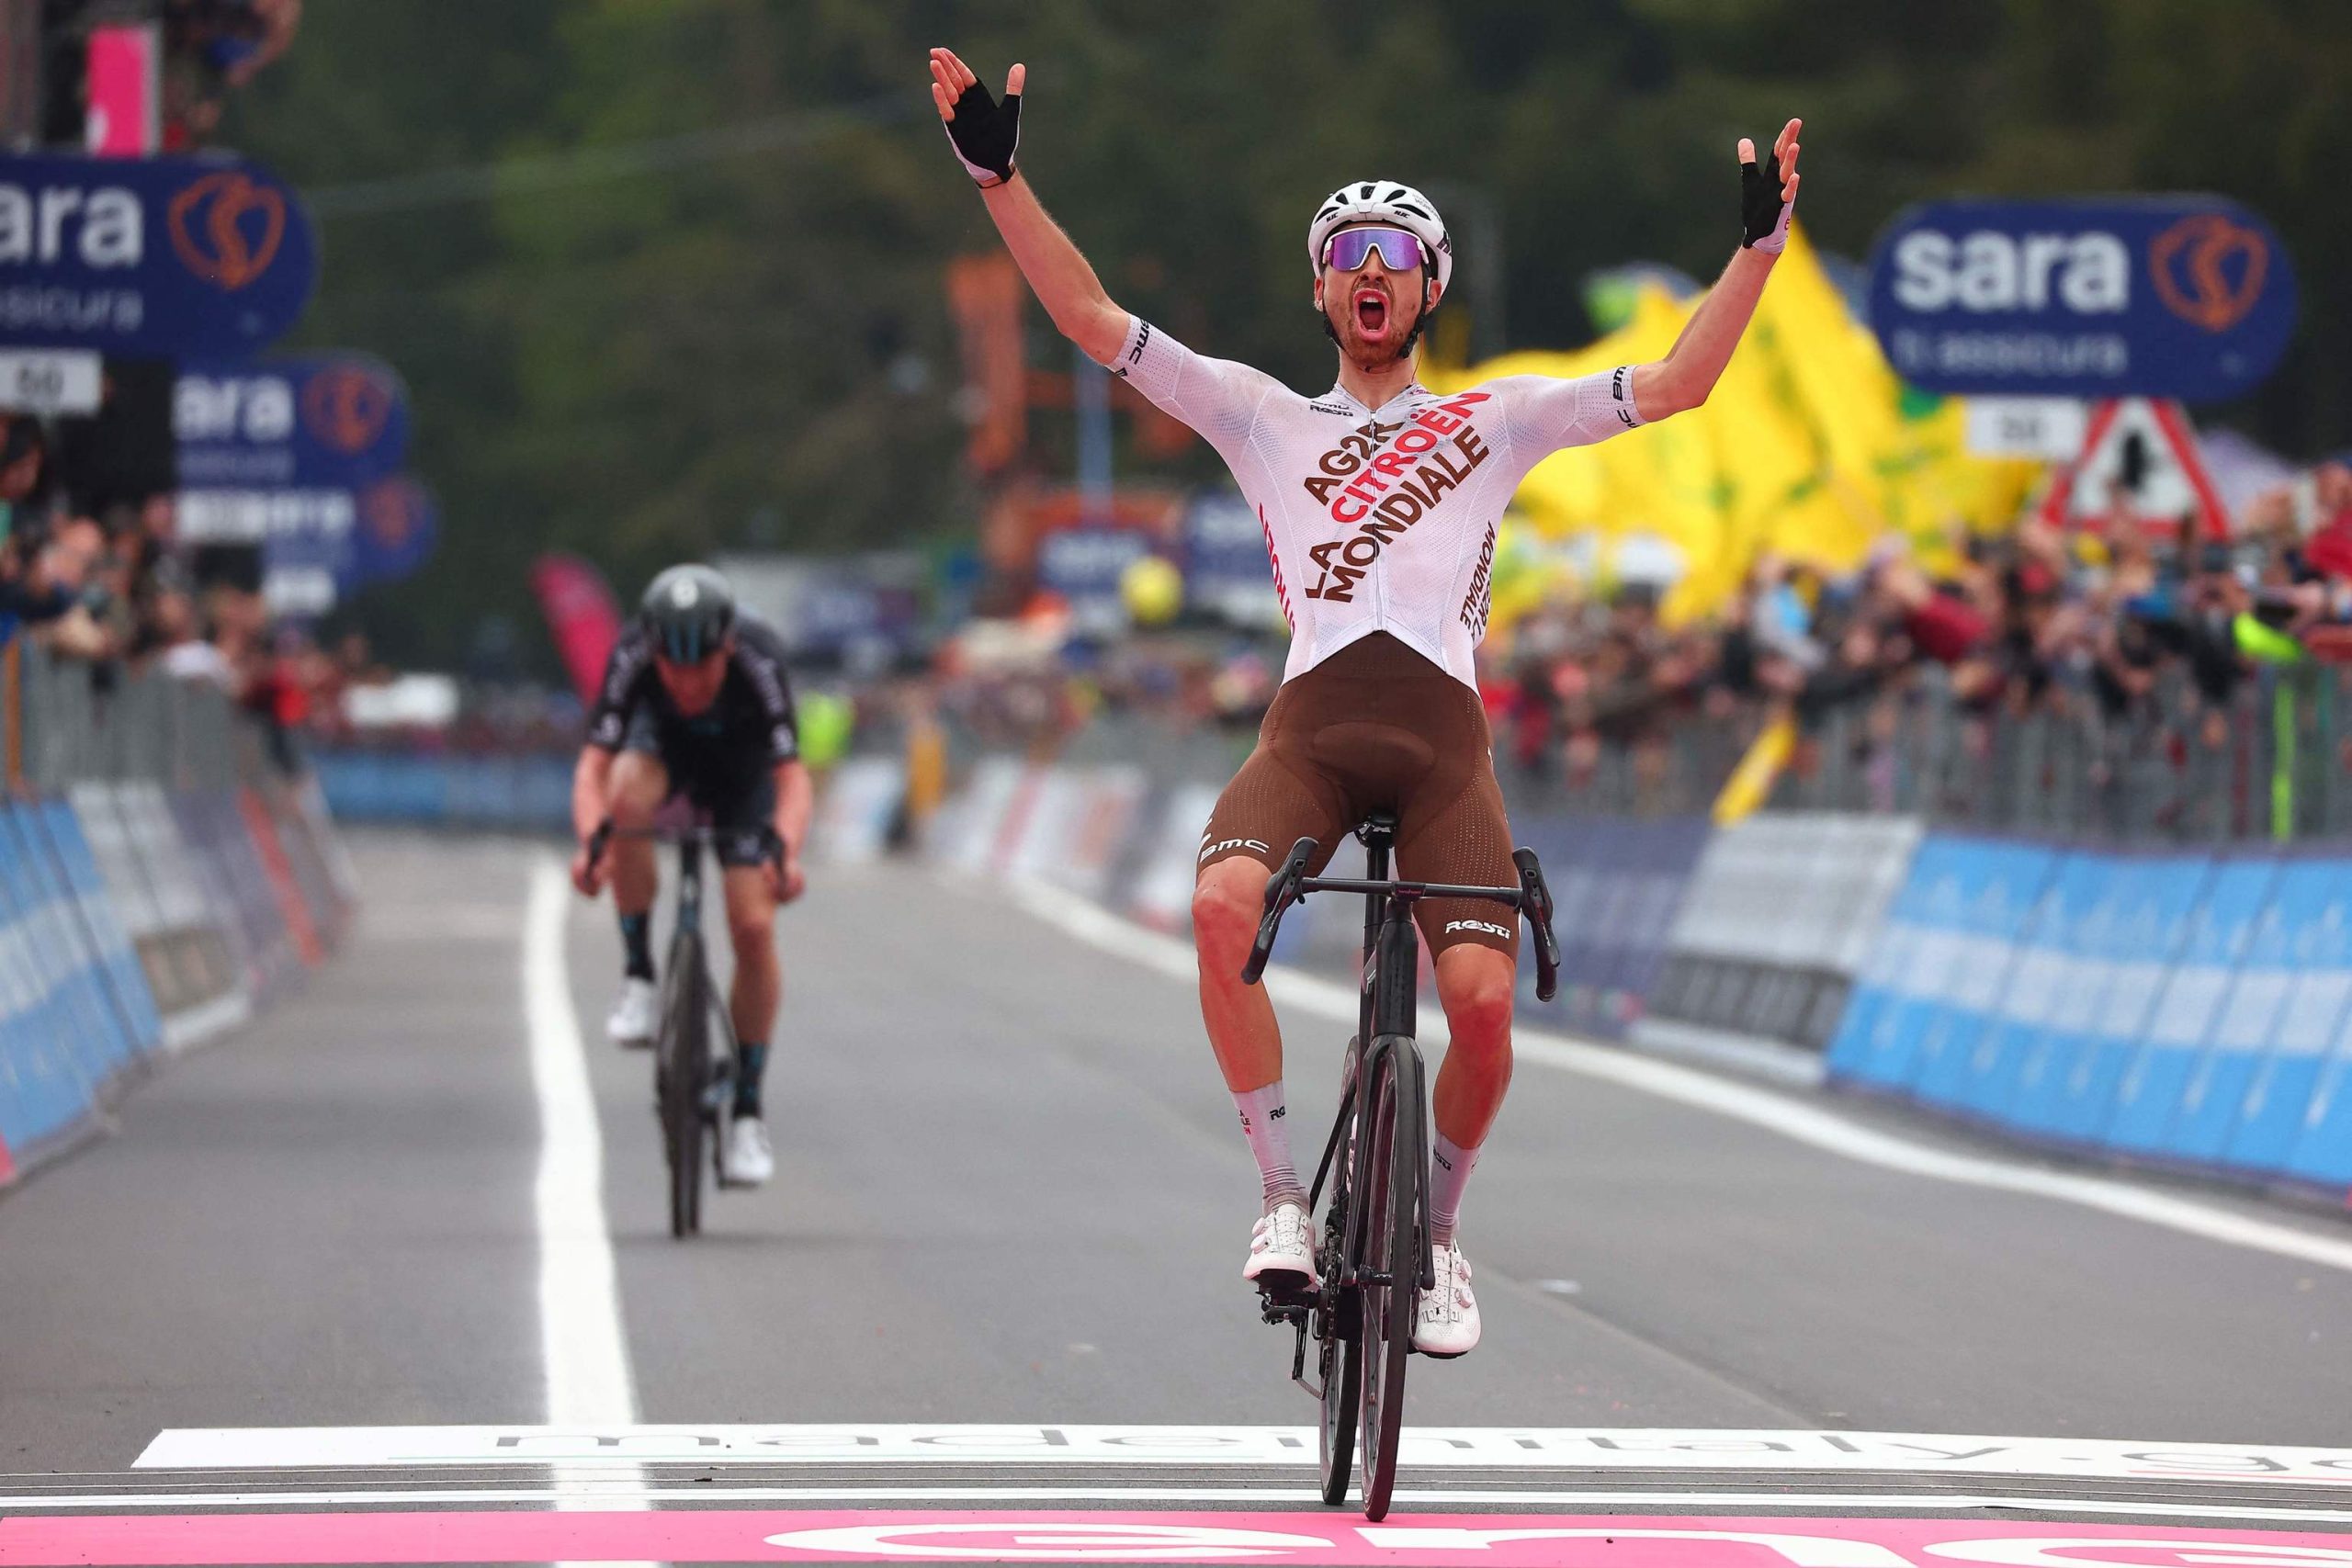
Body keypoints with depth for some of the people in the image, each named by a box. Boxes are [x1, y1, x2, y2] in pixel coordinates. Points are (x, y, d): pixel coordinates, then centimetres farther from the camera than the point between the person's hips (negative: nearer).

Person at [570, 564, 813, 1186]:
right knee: (627, 800, -36)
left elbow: (791, 776, -40)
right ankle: (638, 977, -18)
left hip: (740, 765, -1)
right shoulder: (632, 657, -35)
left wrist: (786, 849, -59)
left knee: (754, 929, -14)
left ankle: (748, 1108, 0)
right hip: (663, 740, 1)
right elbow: (594, 764, -38)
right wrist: (590, 841, -56)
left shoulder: (757, 660, -37)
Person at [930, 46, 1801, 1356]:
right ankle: (1284, 1196, -18)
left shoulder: (1493, 421, 21)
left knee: (1484, 998, -18)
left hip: (1443, 732, 0)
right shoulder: (1265, 415, 21)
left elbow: (1674, 385, 14)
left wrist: (1761, 242, 3)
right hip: (1311, 723, 0)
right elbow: (1092, 317, 15)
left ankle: (1438, 1232, 10)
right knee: (1225, 902, -32)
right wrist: (1001, 176, 6)